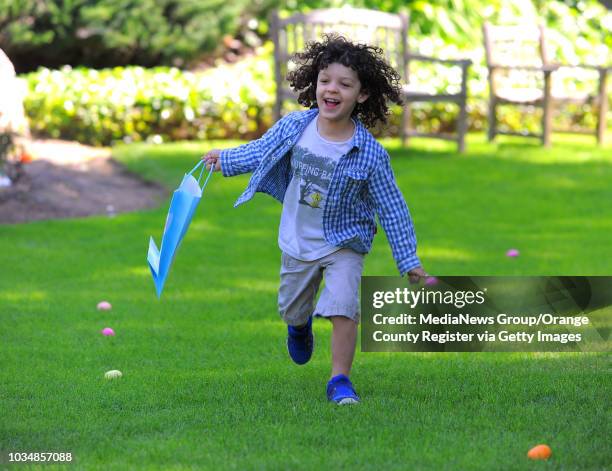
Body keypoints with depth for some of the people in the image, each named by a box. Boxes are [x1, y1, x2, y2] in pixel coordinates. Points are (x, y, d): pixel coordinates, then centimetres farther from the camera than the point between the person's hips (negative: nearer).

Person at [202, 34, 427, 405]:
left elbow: (392, 208, -13)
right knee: (291, 310, 21)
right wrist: (226, 159, 18)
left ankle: (340, 380, -8)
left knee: (343, 308, -23)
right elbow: (262, 151, 8)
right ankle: (300, 327, 58)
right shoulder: (294, 127, -15)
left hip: (344, 244, -3)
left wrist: (408, 259, -11)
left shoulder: (370, 154, -22)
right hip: (297, 242, 3)